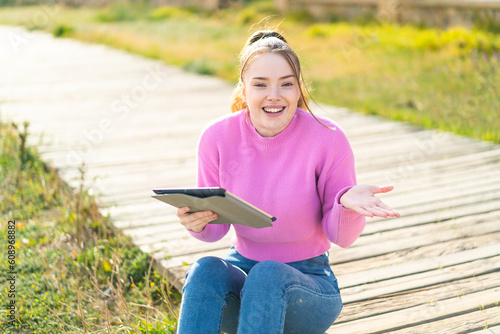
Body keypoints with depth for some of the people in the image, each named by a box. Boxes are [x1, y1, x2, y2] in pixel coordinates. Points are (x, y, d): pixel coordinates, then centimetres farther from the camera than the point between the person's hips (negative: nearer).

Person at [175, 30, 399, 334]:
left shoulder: (328, 139, -15)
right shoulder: (218, 137, -8)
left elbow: (341, 237, -9)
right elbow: (216, 228, 0)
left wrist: (347, 203, -31)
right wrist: (197, 221, -23)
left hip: (308, 283, -2)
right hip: (242, 267, 2)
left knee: (268, 275, -35)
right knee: (206, 270, -31)